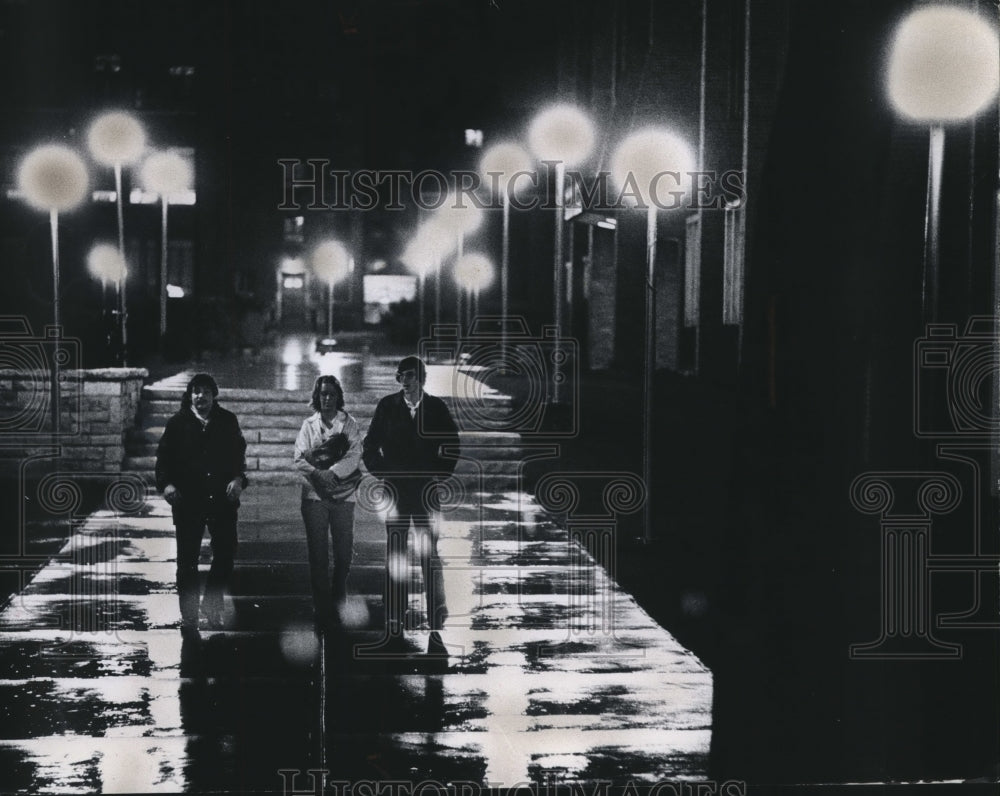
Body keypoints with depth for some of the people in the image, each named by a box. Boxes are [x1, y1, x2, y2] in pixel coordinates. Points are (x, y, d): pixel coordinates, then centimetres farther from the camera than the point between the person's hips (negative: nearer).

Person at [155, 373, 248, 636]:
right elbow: (164, 456, 0)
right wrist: (166, 483, -16)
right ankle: (188, 618, 11)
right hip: (187, 499, -2)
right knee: (187, 560, 3)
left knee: (225, 555, 4)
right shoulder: (178, 423, 1)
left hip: (222, 499, 2)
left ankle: (212, 608, 23)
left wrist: (238, 479, -9)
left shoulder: (228, 421, 6)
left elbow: (239, 454, 8)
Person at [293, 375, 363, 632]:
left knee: (344, 552, 0)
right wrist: (317, 473, -16)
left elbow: (354, 455, -6)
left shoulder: (349, 424, 6)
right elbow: (299, 458, 1)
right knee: (318, 553, -2)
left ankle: (338, 599, 18)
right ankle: (322, 608, 1)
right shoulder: (308, 425, 10)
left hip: (342, 494, 0)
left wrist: (332, 472, -19)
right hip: (314, 494, 0)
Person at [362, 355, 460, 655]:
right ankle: (395, 627, 7)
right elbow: (370, 445, 10)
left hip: (426, 492, -1)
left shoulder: (437, 407, 2)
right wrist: (381, 473, 0)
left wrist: (441, 473, 0)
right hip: (395, 490, 1)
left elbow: (452, 445, 9)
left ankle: (436, 629, -3)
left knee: (430, 557, -4)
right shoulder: (387, 406, 4)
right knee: (394, 559, 3)